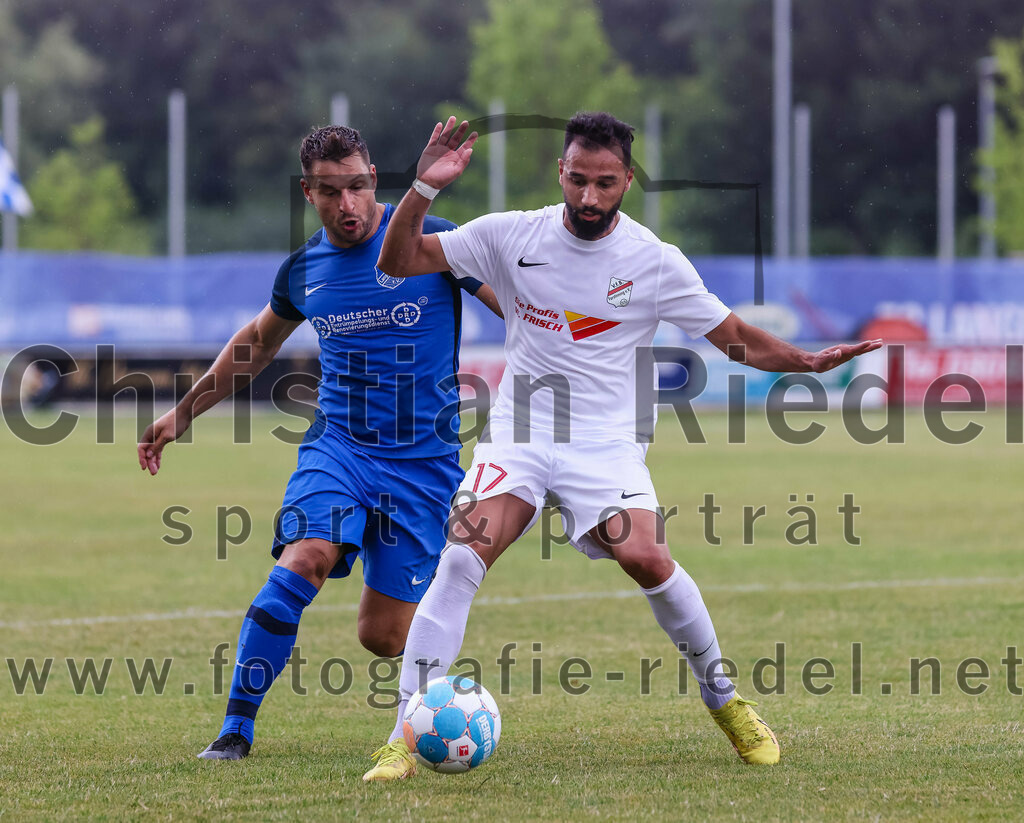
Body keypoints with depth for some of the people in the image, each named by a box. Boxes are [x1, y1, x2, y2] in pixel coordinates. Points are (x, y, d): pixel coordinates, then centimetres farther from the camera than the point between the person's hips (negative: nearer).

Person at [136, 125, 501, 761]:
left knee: (382, 637, -3)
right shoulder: (304, 270, 5)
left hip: (423, 460, -2)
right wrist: (185, 412, 29)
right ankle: (237, 727, -18)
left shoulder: (430, 242, -7)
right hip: (337, 445, 2)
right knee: (301, 563, -27)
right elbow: (258, 343, 26)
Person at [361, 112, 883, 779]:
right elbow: (397, 261, 0)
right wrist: (424, 190, -16)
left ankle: (722, 697, 1)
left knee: (645, 557, -25)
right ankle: (407, 736, -19)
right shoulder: (511, 236, -1)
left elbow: (738, 340, 3)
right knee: (463, 556, -22)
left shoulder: (654, 261, -4)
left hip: (605, 442, -1)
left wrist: (809, 362, -14)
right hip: (519, 433, 1)